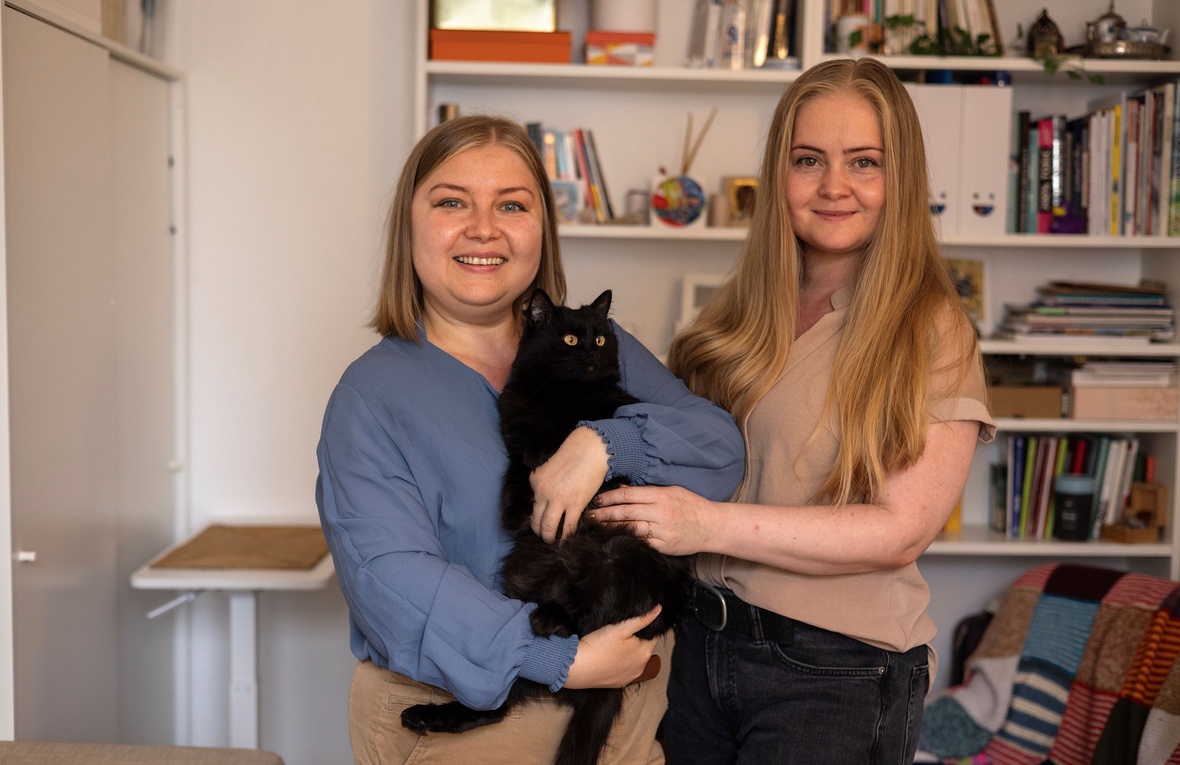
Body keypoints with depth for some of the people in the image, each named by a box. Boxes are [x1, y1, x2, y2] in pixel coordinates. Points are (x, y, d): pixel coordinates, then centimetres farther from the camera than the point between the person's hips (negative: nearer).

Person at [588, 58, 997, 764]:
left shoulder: (933, 333, -11)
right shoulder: (739, 313, 5)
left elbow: (900, 532, -17)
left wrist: (712, 525, -23)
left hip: (835, 673, -5)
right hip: (699, 640, 5)